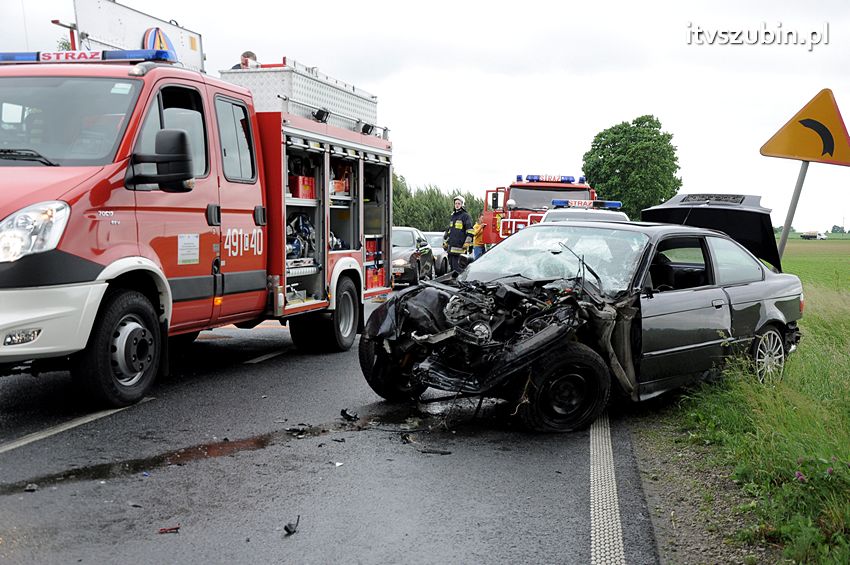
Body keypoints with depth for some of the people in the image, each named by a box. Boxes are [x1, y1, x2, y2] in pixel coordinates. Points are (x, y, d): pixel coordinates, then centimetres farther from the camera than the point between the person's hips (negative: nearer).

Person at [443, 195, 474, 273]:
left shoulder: (465, 216, -2)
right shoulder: (453, 216, 22)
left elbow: (470, 231, -10)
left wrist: (467, 243, -17)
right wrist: (445, 242, 25)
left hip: (459, 246, -8)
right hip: (450, 246, 8)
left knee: (456, 265, -15)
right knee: (451, 265, 10)